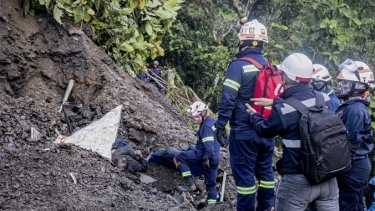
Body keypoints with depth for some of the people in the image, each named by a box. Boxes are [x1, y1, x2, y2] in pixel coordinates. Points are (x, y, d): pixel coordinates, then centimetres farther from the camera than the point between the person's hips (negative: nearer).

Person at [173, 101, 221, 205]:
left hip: (205, 154, -10)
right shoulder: (213, 121, 15)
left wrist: (207, 158, -28)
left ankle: (190, 184, -8)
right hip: (215, 158, 10)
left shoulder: (206, 126, -14)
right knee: (211, 184, 13)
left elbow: (208, 145, -23)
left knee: (179, 158, -5)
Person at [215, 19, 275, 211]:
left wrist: (220, 125, -9)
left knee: (244, 174, -1)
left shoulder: (238, 66, -12)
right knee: (265, 171, 16)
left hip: (244, 132, -6)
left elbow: (228, 99, -16)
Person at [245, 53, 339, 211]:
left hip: (299, 181, -5)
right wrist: (275, 102, 27)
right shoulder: (325, 99, -4)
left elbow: (264, 130, 1)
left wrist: (254, 116, 22)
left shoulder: (284, 110, -19)